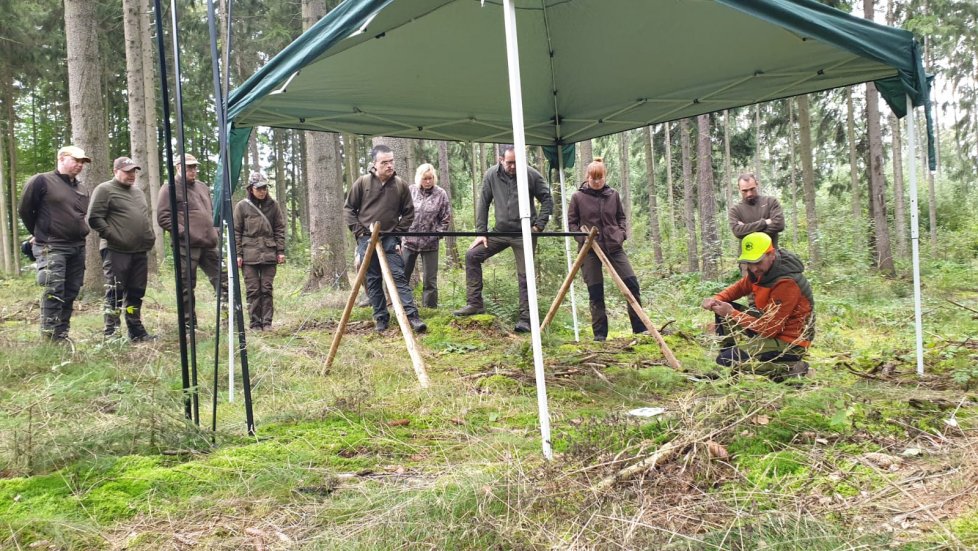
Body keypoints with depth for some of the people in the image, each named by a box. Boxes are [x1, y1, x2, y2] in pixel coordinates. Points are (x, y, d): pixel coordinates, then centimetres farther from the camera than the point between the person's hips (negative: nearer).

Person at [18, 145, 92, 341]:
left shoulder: (81, 189, 15)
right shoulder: (41, 181, -5)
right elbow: (24, 210, -1)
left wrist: (78, 234, 15)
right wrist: (40, 234, 8)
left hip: (78, 248, 7)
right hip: (52, 247, -7)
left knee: (71, 293, 7)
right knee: (53, 291, -12)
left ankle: (62, 334, 14)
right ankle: (50, 337, -11)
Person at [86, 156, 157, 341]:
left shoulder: (138, 192, 22)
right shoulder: (105, 190, -2)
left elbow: (147, 217, 30)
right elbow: (94, 218, -10)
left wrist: (150, 236, 15)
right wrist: (112, 236, -15)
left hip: (140, 251, 7)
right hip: (116, 251, -7)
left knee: (136, 292, 10)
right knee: (115, 292, -5)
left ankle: (136, 330, 17)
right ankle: (111, 332, -1)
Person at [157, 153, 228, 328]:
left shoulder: (202, 186, 20)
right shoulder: (170, 188, -2)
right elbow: (163, 217, -9)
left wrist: (214, 231, 15)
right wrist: (183, 232, -15)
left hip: (209, 244, 7)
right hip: (186, 246, -7)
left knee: (221, 279, 6)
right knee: (187, 287, -1)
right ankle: (188, 324, 7)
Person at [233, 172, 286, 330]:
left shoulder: (272, 205, 6)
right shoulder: (242, 206, 1)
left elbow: (280, 229, 10)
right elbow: (236, 231, 3)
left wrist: (281, 251, 3)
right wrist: (238, 254, -3)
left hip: (269, 253, 1)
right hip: (249, 254, -1)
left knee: (267, 289, 3)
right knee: (253, 290, 1)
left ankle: (267, 322, 9)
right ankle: (255, 323, 7)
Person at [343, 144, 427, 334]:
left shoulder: (400, 185, -1)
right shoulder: (362, 182, -3)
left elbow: (408, 213, 8)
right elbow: (348, 209, 4)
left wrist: (398, 234, 0)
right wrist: (359, 232, -3)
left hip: (390, 239, 0)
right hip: (366, 239, 0)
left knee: (399, 276, -7)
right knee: (373, 280, 4)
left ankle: (412, 315, -11)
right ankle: (381, 318, 11)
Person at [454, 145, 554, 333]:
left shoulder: (531, 175, -9)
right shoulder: (491, 175, -3)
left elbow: (547, 199, 0)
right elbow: (483, 203, 3)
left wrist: (539, 225, -7)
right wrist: (481, 232, -1)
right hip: (500, 231, 3)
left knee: (525, 276, -3)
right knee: (472, 255, -5)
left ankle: (525, 319, 4)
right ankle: (474, 303, 2)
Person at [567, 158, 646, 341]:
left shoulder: (613, 195, 7)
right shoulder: (578, 197, -1)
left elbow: (621, 217, 18)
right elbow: (571, 223, 3)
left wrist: (621, 234, 1)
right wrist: (582, 237, -10)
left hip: (613, 246, 2)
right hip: (590, 249, -2)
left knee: (631, 283, -3)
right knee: (595, 292, 0)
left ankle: (640, 327, 9)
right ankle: (599, 333, 9)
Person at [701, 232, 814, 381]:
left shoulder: (786, 283, -28)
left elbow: (769, 328, -26)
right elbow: (739, 287, 11)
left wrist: (732, 313, -22)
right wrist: (716, 299, -10)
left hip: (789, 342, -9)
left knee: (726, 360, -19)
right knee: (724, 309, 4)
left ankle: (788, 367, -10)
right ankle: (730, 352, 5)